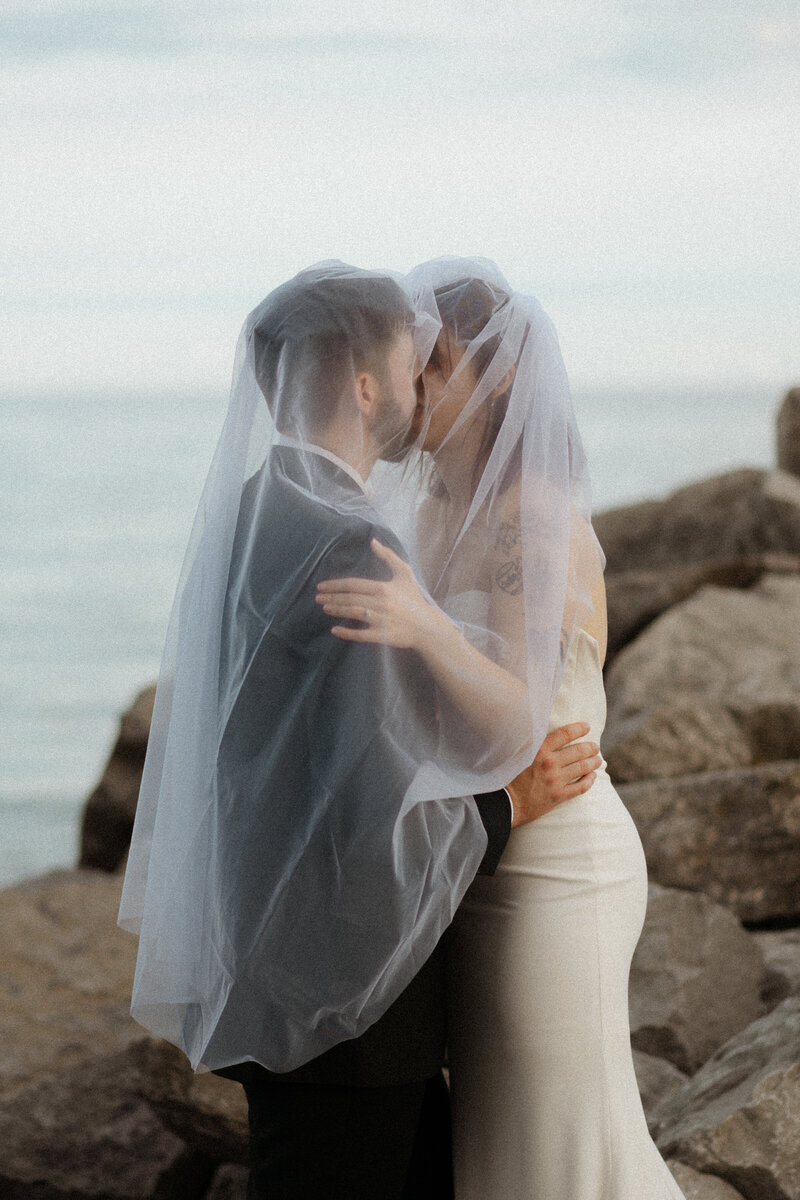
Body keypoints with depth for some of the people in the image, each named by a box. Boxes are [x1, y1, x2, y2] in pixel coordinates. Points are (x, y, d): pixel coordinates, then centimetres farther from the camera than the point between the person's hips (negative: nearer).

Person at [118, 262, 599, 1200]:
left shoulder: (245, 516, 7)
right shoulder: (347, 550, -23)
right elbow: (375, 822, -23)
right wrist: (512, 808, -6)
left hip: (264, 939, 10)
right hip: (333, 986, -10)